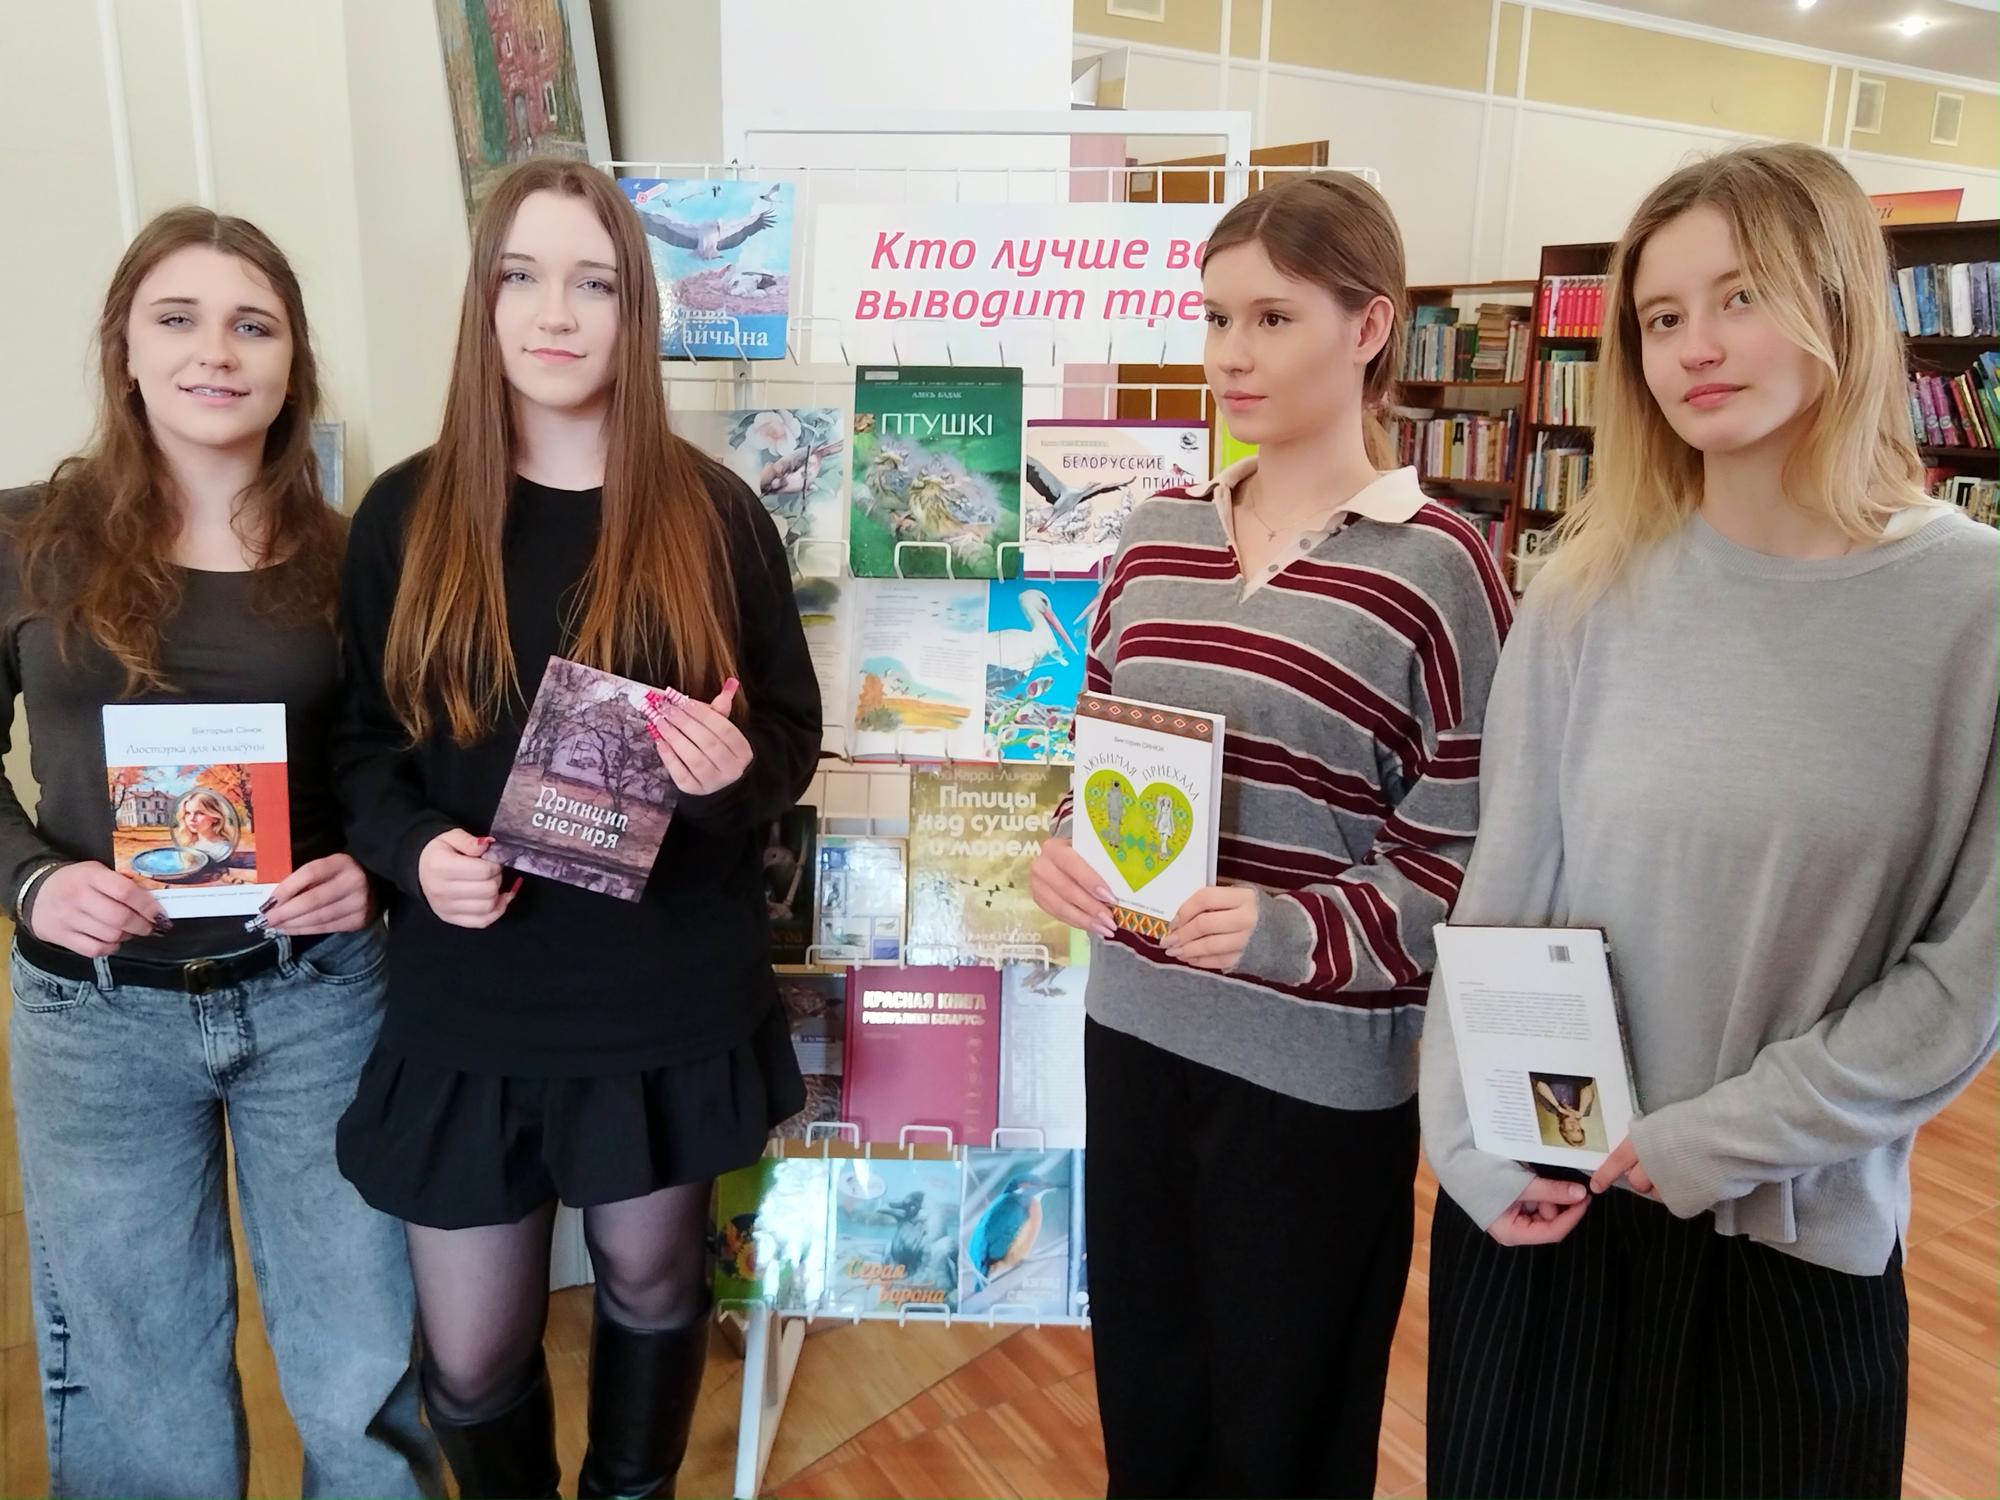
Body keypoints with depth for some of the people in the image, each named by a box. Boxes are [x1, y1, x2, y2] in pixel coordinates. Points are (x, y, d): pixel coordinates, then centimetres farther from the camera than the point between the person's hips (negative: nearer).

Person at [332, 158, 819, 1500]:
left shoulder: (714, 513, -4)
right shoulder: (406, 516, -2)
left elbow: (794, 735, 2)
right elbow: (362, 744, 5)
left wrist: (735, 774, -20)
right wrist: (411, 850, -15)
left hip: (672, 997, 0)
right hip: (469, 1003, 1)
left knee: (650, 1283, 20)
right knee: (470, 1357, 10)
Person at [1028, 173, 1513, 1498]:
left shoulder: (1437, 566, -11)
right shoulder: (1159, 532, 5)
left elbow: (1462, 856, -11)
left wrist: (1290, 933, -25)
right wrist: (1067, 847, -6)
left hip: (1322, 1067, -5)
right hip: (1135, 1024, 5)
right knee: (1142, 1388, 22)